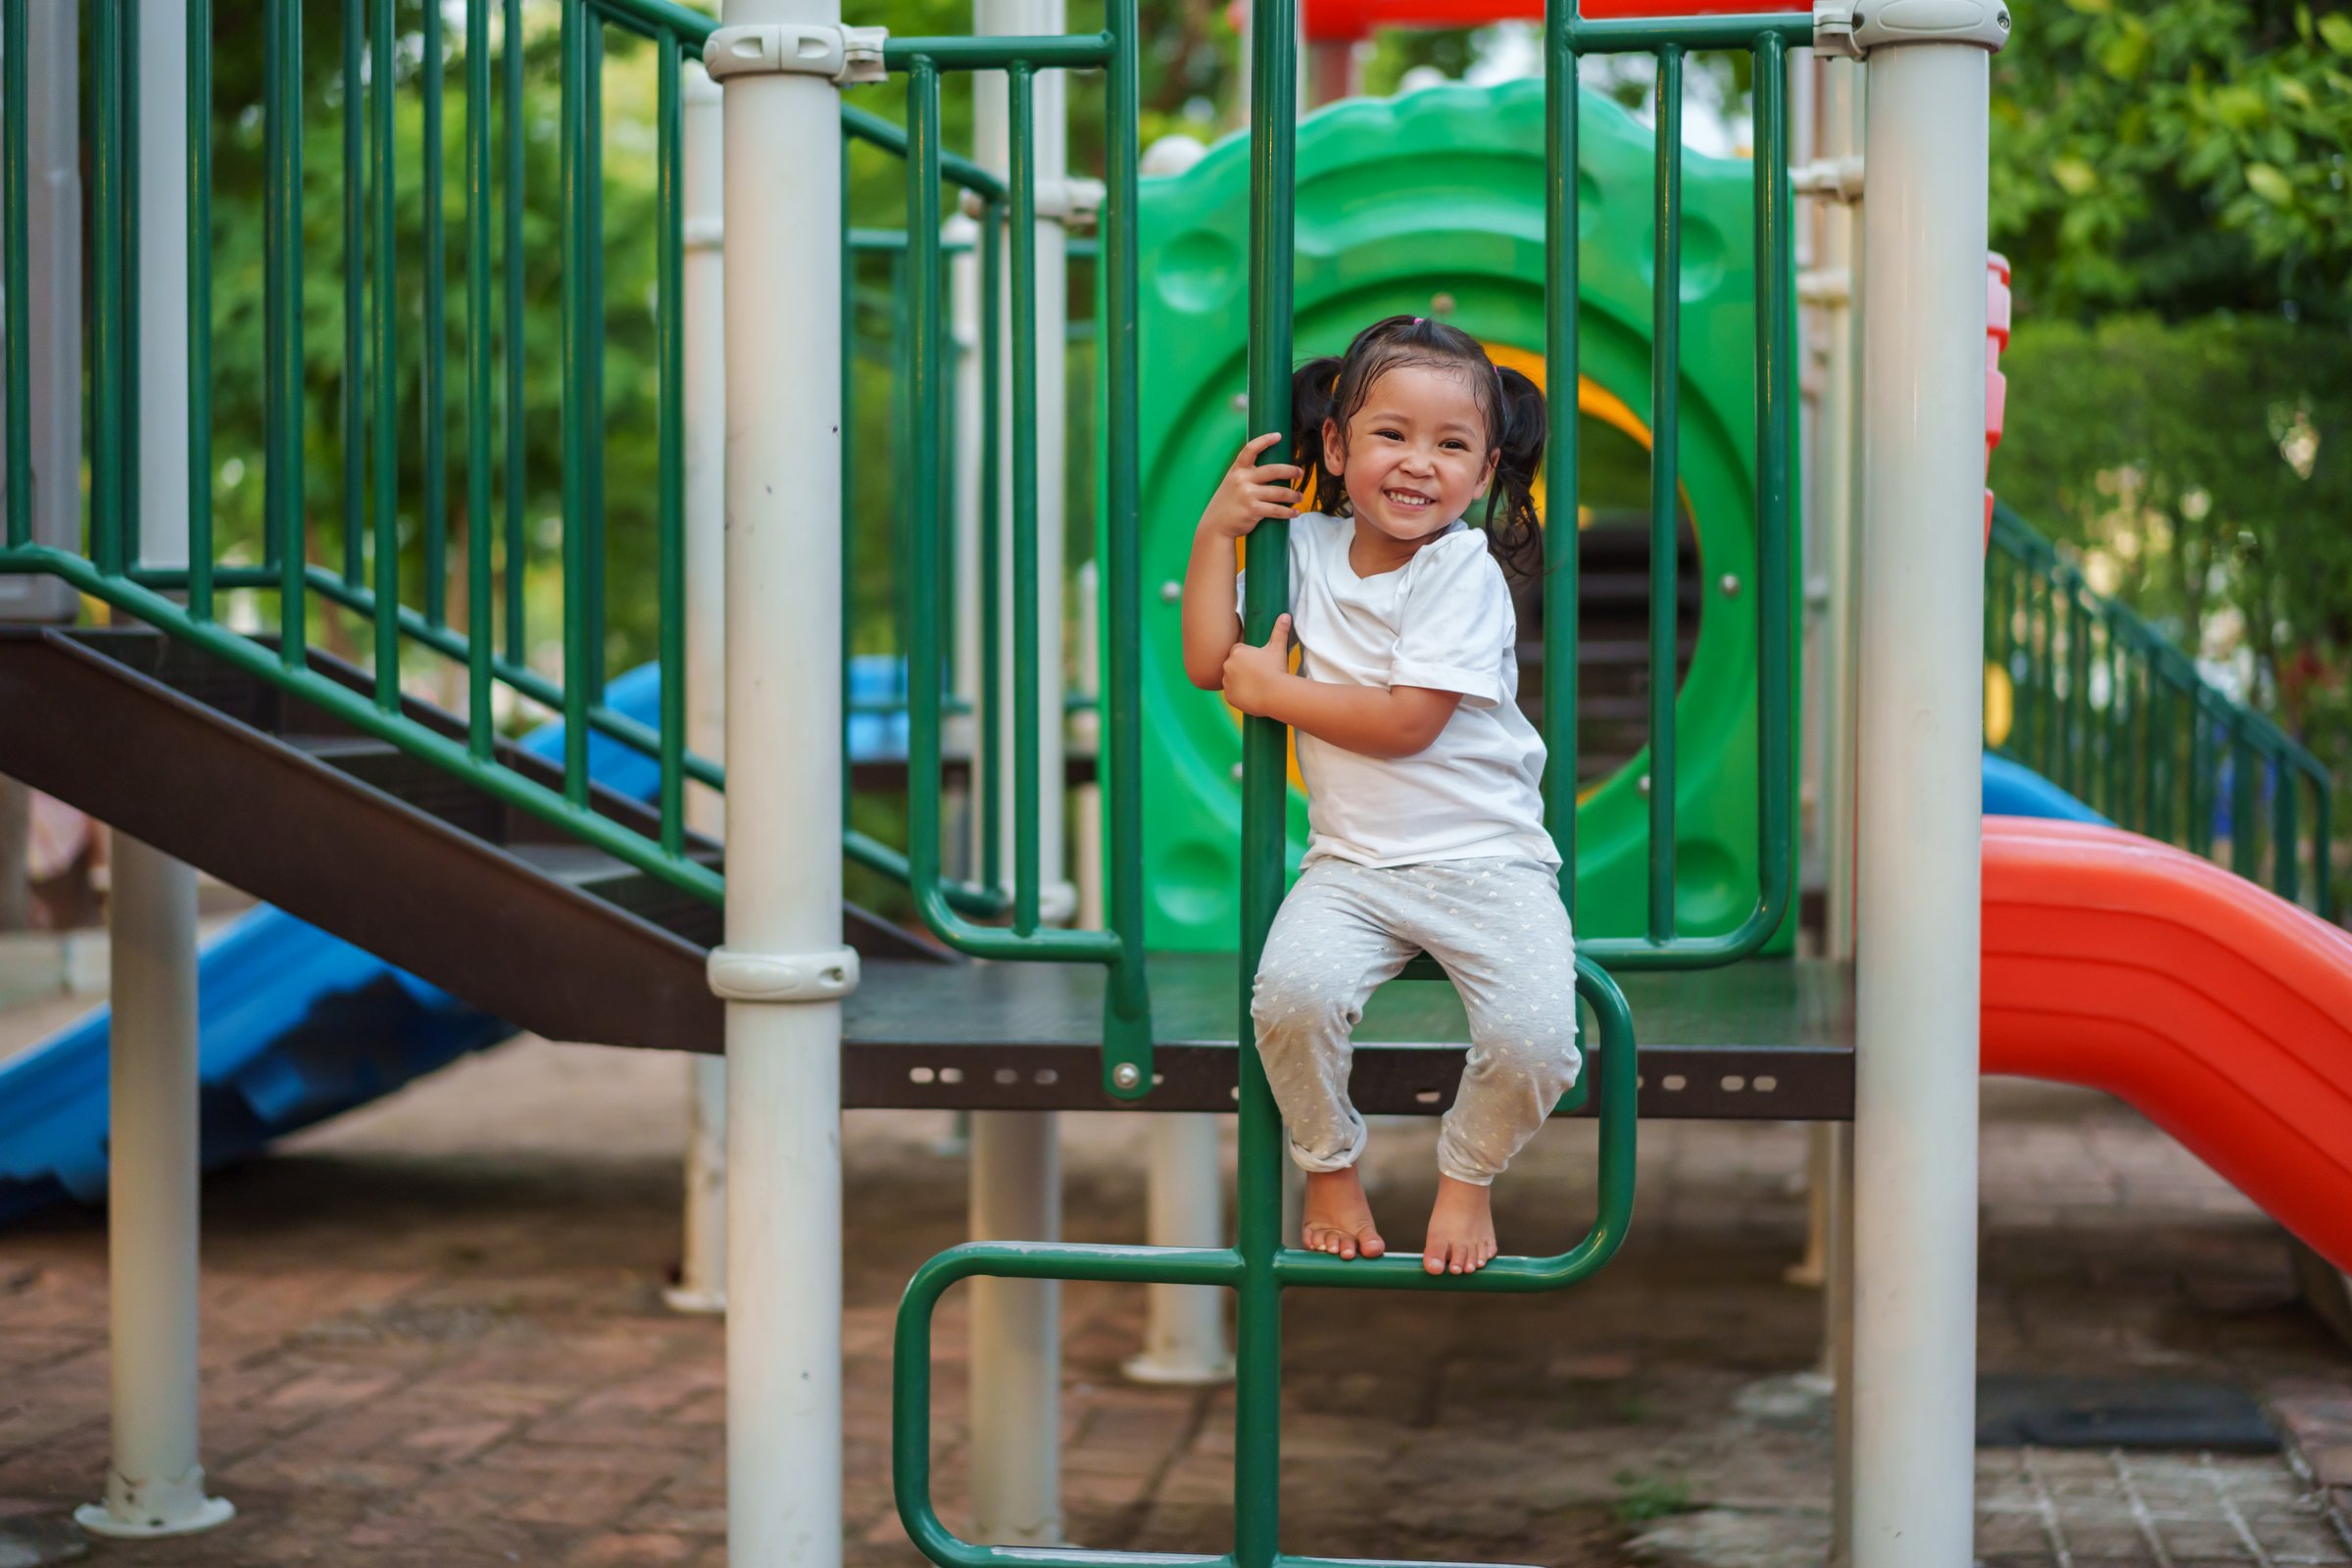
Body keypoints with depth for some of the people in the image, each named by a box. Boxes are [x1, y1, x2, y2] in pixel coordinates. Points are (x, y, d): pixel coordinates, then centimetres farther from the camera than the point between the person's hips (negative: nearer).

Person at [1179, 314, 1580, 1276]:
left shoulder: (1463, 571, -8)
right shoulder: (1308, 549, 8)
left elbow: (1406, 721, -16)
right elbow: (1209, 664, 8)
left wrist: (1272, 691, -9)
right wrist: (1218, 528, 2)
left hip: (1485, 862, -3)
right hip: (1352, 865, 3)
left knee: (1535, 1043, -24)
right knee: (1292, 995, -28)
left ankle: (1466, 1177, 11)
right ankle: (1329, 1166, 3)